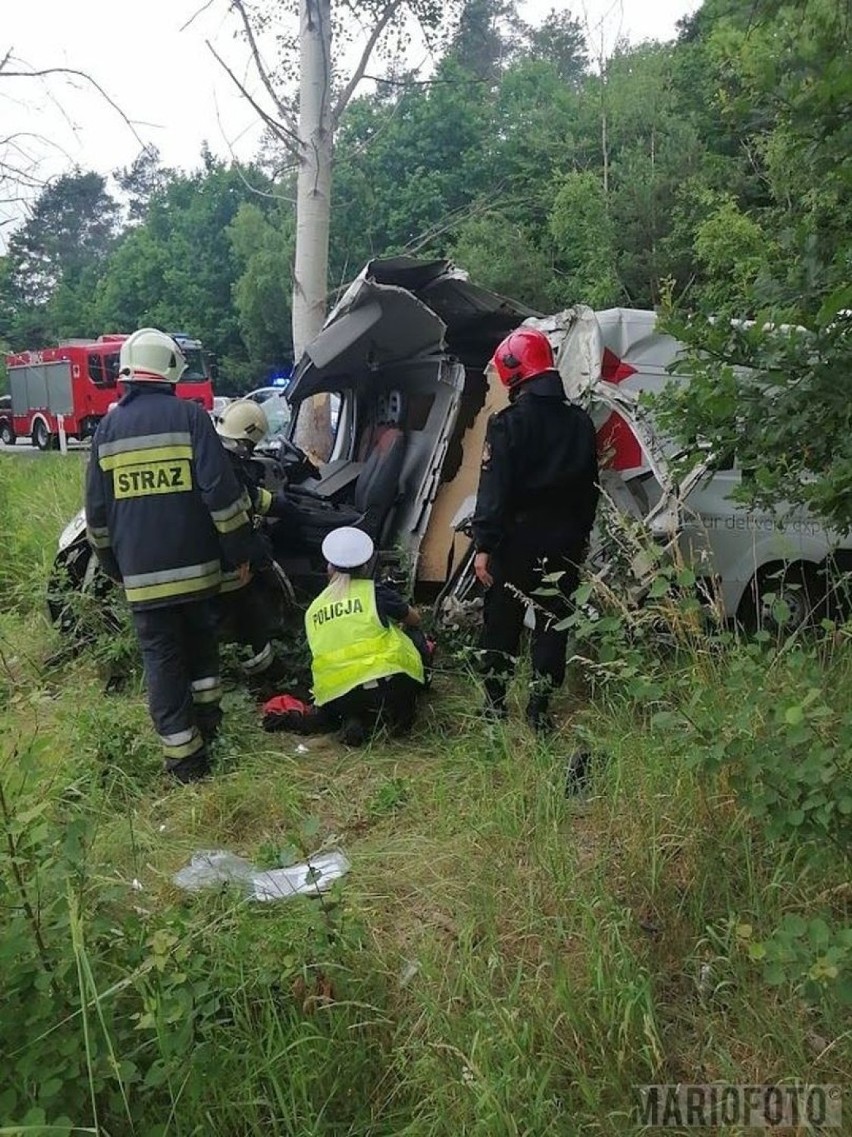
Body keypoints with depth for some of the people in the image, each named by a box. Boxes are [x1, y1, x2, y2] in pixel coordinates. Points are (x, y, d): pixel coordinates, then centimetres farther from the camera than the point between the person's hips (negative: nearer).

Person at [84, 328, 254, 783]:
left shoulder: (108, 427, 6)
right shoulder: (189, 415, -5)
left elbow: (96, 510, 9)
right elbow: (221, 491, -12)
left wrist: (112, 566, 20)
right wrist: (240, 550, -3)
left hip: (140, 572, 1)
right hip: (194, 563, -1)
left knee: (162, 658, 7)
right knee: (201, 640, 23)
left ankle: (185, 757, 10)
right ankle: (206, 719, 30)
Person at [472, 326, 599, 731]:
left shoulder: (508, 423, -13)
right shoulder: (581, 423, 7)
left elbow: (493, 490, -16)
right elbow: (589, 489, 12)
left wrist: (484, 545, -14)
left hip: (517, 538, -4)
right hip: (564, 542, 4)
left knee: (502, 620, 9)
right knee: (553, 621, 11)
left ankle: (495, 702, 18)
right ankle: (540, 706, 14)